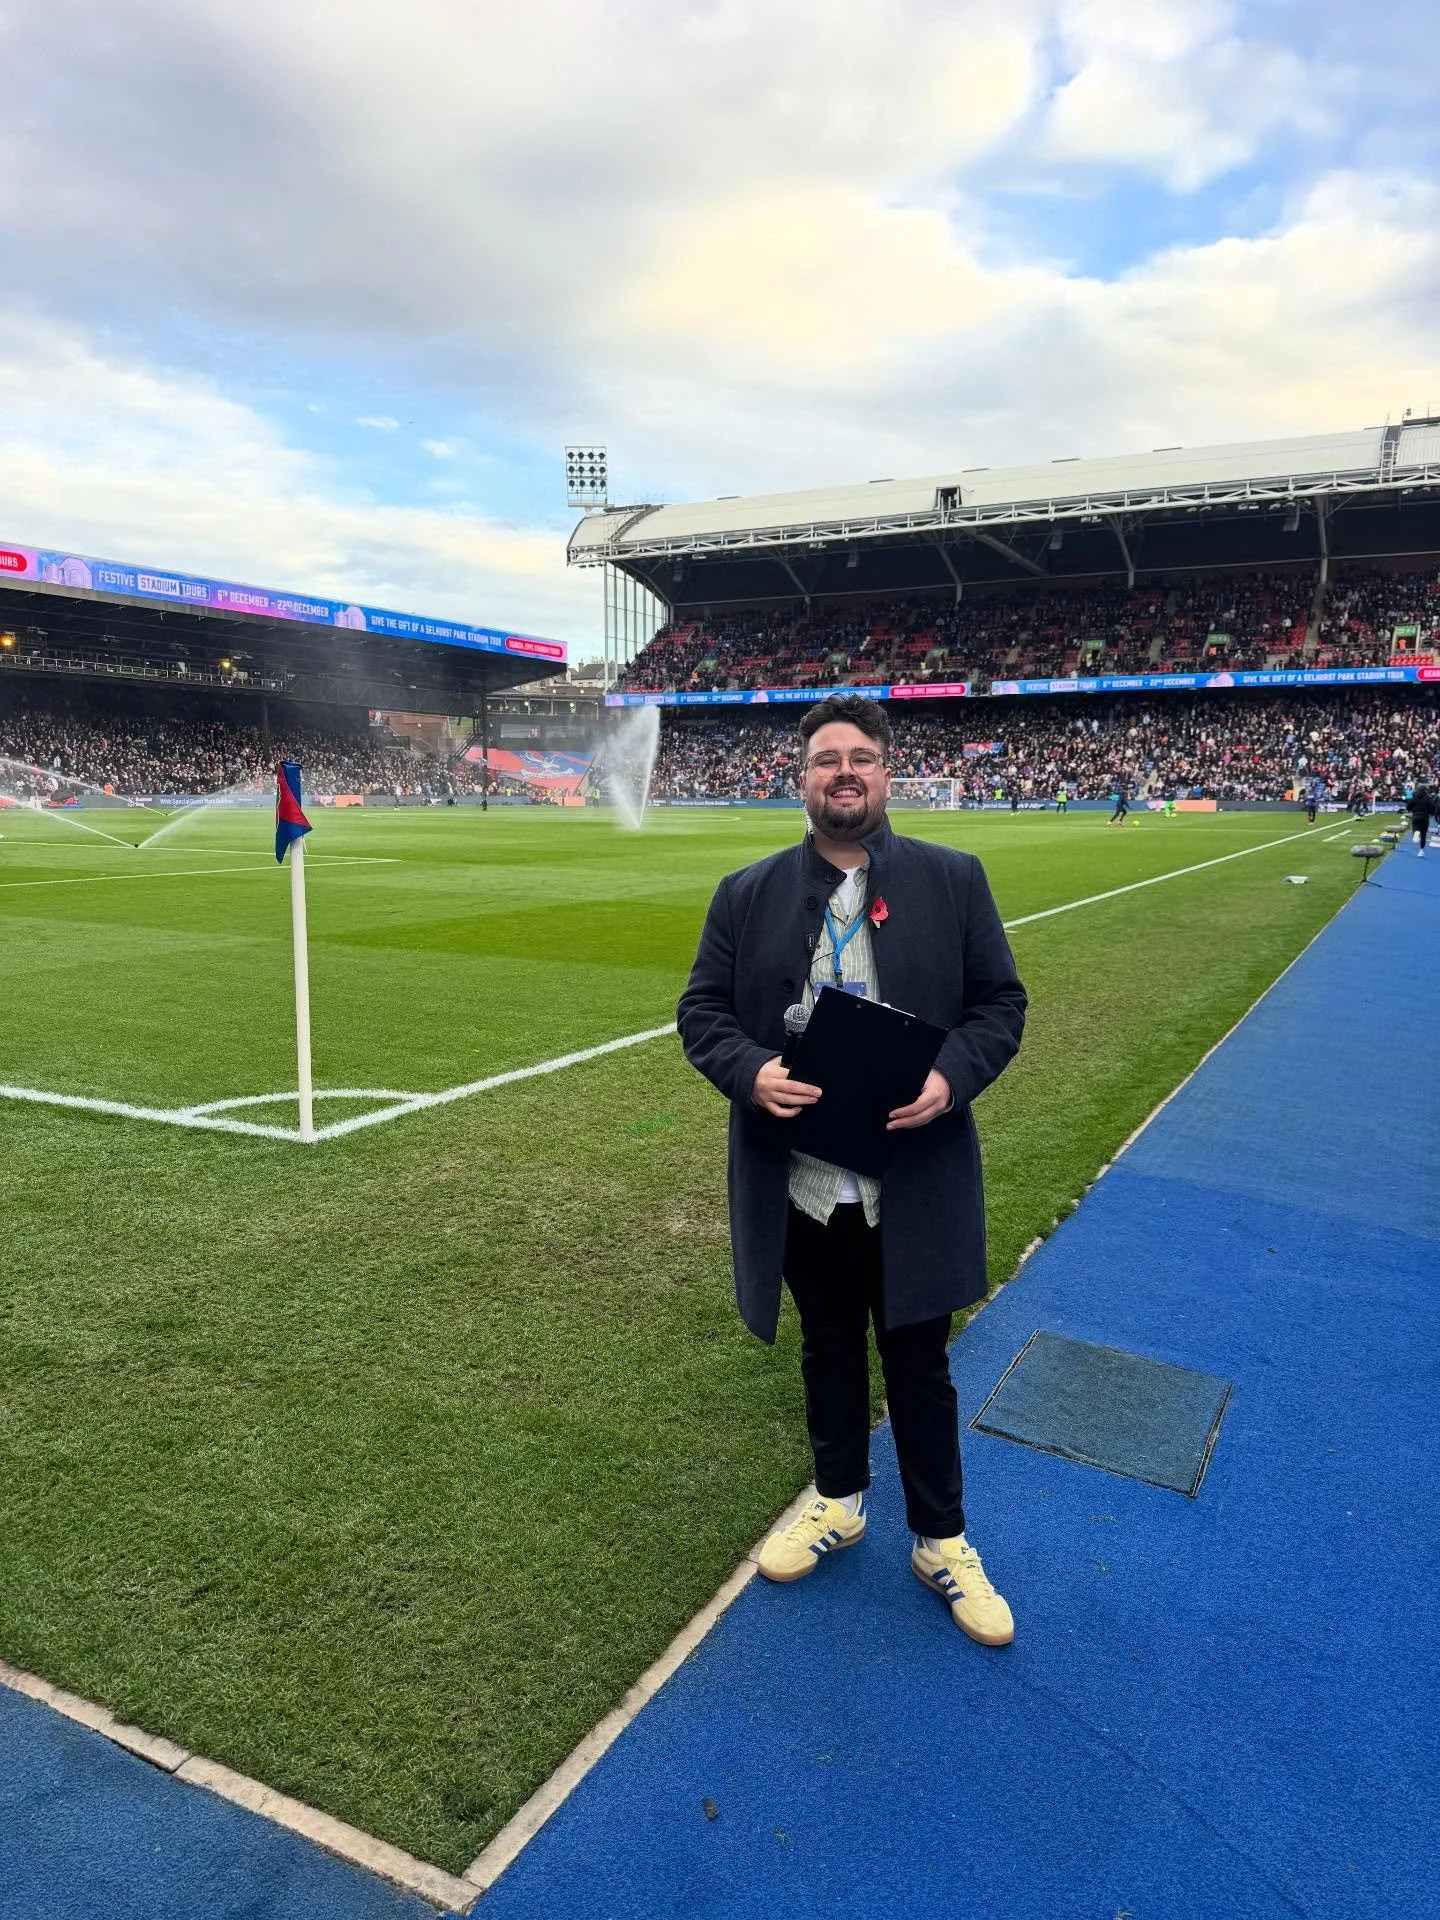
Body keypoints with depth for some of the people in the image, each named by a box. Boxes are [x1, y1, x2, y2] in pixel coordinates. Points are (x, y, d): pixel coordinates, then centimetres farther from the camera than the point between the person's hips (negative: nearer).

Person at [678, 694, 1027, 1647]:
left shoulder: (954, 879, -3)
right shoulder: (747, 893, 0)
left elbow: (1001, 1002, -2)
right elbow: (702, 1012, 1)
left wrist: (951, 1079, -20)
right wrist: (750, 1071, -19)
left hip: (916, 1182, -1)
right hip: (800, 1183, 2)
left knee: (919, 1361, 14)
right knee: (828, 1349, 21)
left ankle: (942, 1540, 35)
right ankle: (839, 1502, 45)